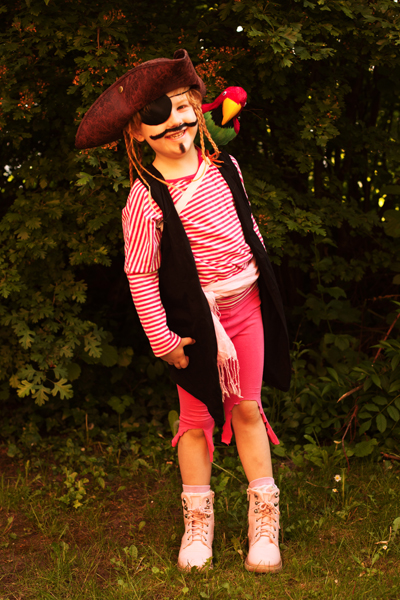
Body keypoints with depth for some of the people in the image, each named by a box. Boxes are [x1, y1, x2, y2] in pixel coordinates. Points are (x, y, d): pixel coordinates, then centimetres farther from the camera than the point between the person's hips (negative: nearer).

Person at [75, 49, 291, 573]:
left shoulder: (223, 166, 3)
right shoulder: (146, 197, -14)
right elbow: (140, 275, -13)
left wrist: (265, 286, 18)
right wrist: (161, 339, -11)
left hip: (246, 303, 4)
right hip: (196, 317, -4)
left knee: (248, 409, 10)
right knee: (197, 417, 7)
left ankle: (265, 519, 22)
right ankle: (198, 523, 24)